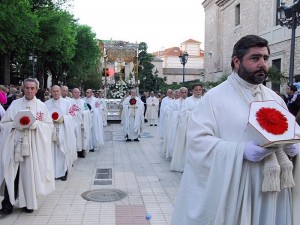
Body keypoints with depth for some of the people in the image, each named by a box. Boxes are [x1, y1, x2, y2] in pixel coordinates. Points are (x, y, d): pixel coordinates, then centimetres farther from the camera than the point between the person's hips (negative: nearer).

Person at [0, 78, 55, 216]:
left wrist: (36, 124, -13)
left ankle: (29, 203, 18)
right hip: (15, 145, 0)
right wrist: (16, 124, -12)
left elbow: (49, 125, 4)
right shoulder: (15, 104, 7)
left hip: (33, 146, 0)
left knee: (30, 173, 3)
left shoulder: (41, 106, 6)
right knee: (11, 175, -3)